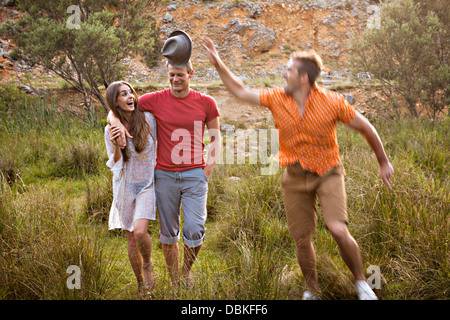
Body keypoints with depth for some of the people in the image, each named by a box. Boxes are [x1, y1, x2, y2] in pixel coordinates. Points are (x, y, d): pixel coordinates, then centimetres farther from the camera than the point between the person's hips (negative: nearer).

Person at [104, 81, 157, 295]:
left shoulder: (148, 119, -9)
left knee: (140, 232, -22)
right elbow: (116, 165, -5)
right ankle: (141, 286, 25)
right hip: (125, 186, 2)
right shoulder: (111, 130, -6)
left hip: (148, 184, -2)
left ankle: (148, 265, 10)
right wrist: (115, 146, -24)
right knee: (131, 238, 8)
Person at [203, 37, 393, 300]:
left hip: (327, 172, -3)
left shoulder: (332, 102, -14)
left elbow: (366, 128, -3)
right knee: (302, 239, 6)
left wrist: (384, 163, 4)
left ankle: (362, 282, 2)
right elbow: (241, 91, 9)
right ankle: (312, 291, 29)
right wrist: (218, 63, 3)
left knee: (337, 229, -21)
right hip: (295, 177, 3)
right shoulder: (277, 98, -4)